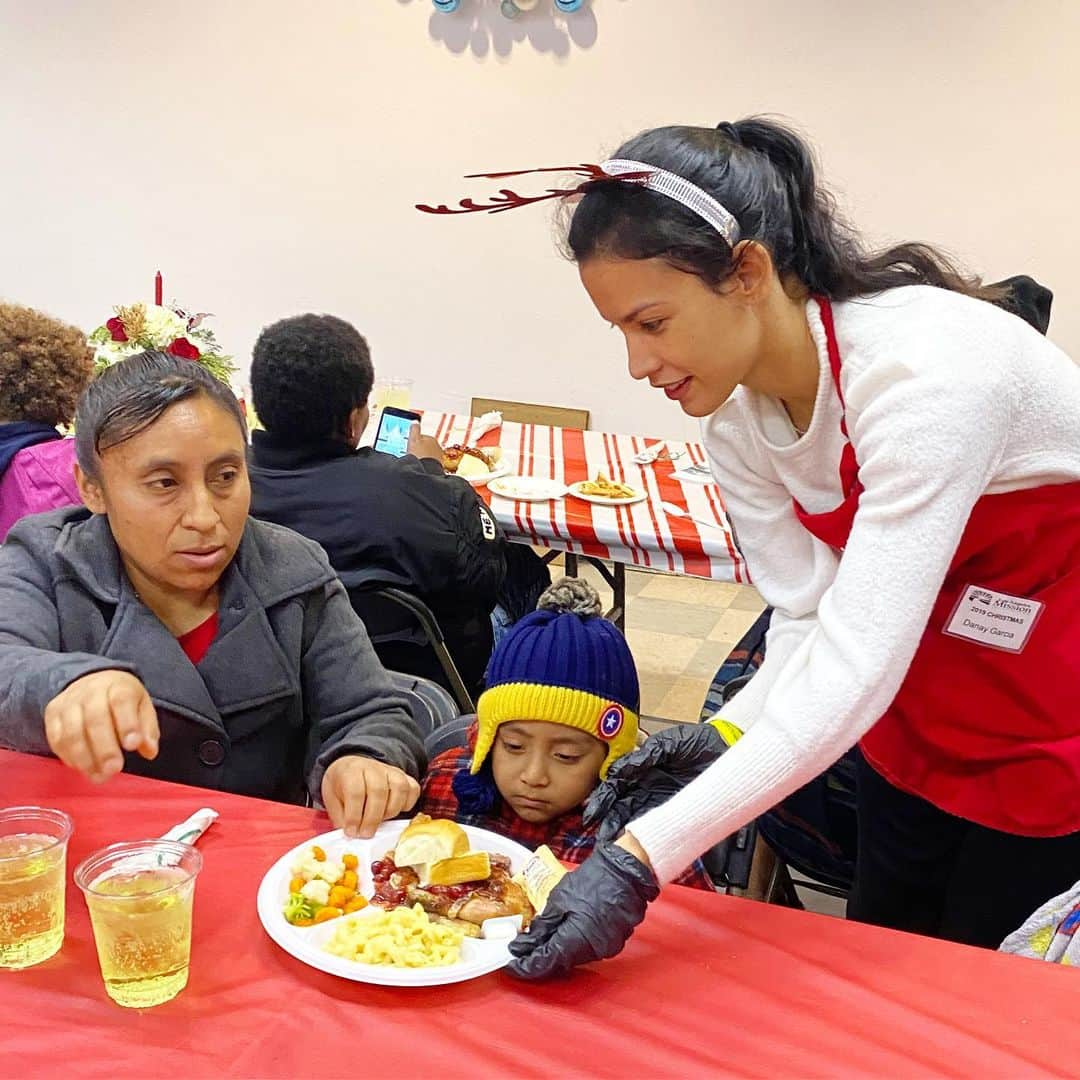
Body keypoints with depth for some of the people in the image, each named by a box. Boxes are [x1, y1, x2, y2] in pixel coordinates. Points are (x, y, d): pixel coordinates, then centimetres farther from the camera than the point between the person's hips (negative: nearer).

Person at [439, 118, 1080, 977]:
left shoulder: (925, 368, -33)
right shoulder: (738, 421, -9)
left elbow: (855, 670, -38)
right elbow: (811, 620, -8)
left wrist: (640, 860, -42)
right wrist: (725, 735, -27)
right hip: (925, 723, 6)